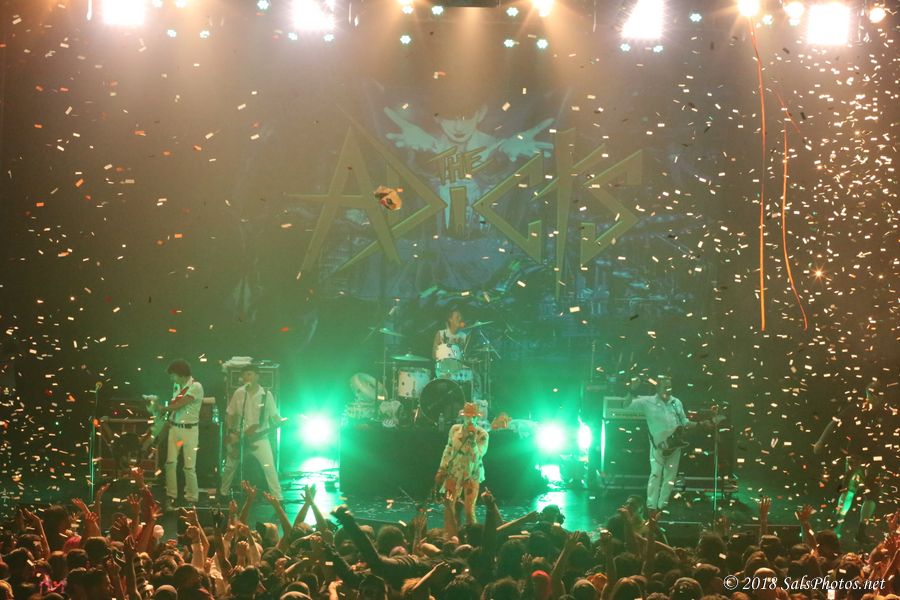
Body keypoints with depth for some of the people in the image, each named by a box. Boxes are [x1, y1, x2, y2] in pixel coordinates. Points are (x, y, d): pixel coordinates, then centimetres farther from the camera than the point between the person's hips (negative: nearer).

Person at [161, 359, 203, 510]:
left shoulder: (195, 387, -15)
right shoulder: (177, 385, 10)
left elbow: (179, 404, -18)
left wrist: (163, 409, -6)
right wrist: (169, 416, 7)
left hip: (189, 430, -6)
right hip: (174, 428, 6)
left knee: (189, 466, -4)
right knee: (170, 462, -2)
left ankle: (192, 499, 7)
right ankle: (171, 497, 3)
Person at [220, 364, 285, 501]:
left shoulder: (266, 394, -6)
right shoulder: (239, 393, -2)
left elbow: (274, 415, -1)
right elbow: (230, 415, 7)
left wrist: (281, 421, -22)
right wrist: (231, 432, -3)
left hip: (260, 437, -3)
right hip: (240, 437, 3)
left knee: (269, 467, -15)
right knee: (229, 466, 10)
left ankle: (278, 498, -10)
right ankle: (223, 493, 31)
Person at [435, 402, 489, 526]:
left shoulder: (482, 435, -12)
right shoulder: (455, 429, -1)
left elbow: (477, 456, -19)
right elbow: (448, 450, 10)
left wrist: (472, 440, -29)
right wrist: (442, 470, 10)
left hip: (472, 476, -3)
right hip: (453, 473, 3)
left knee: (469, 511, -8)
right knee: (449, 507, 4)